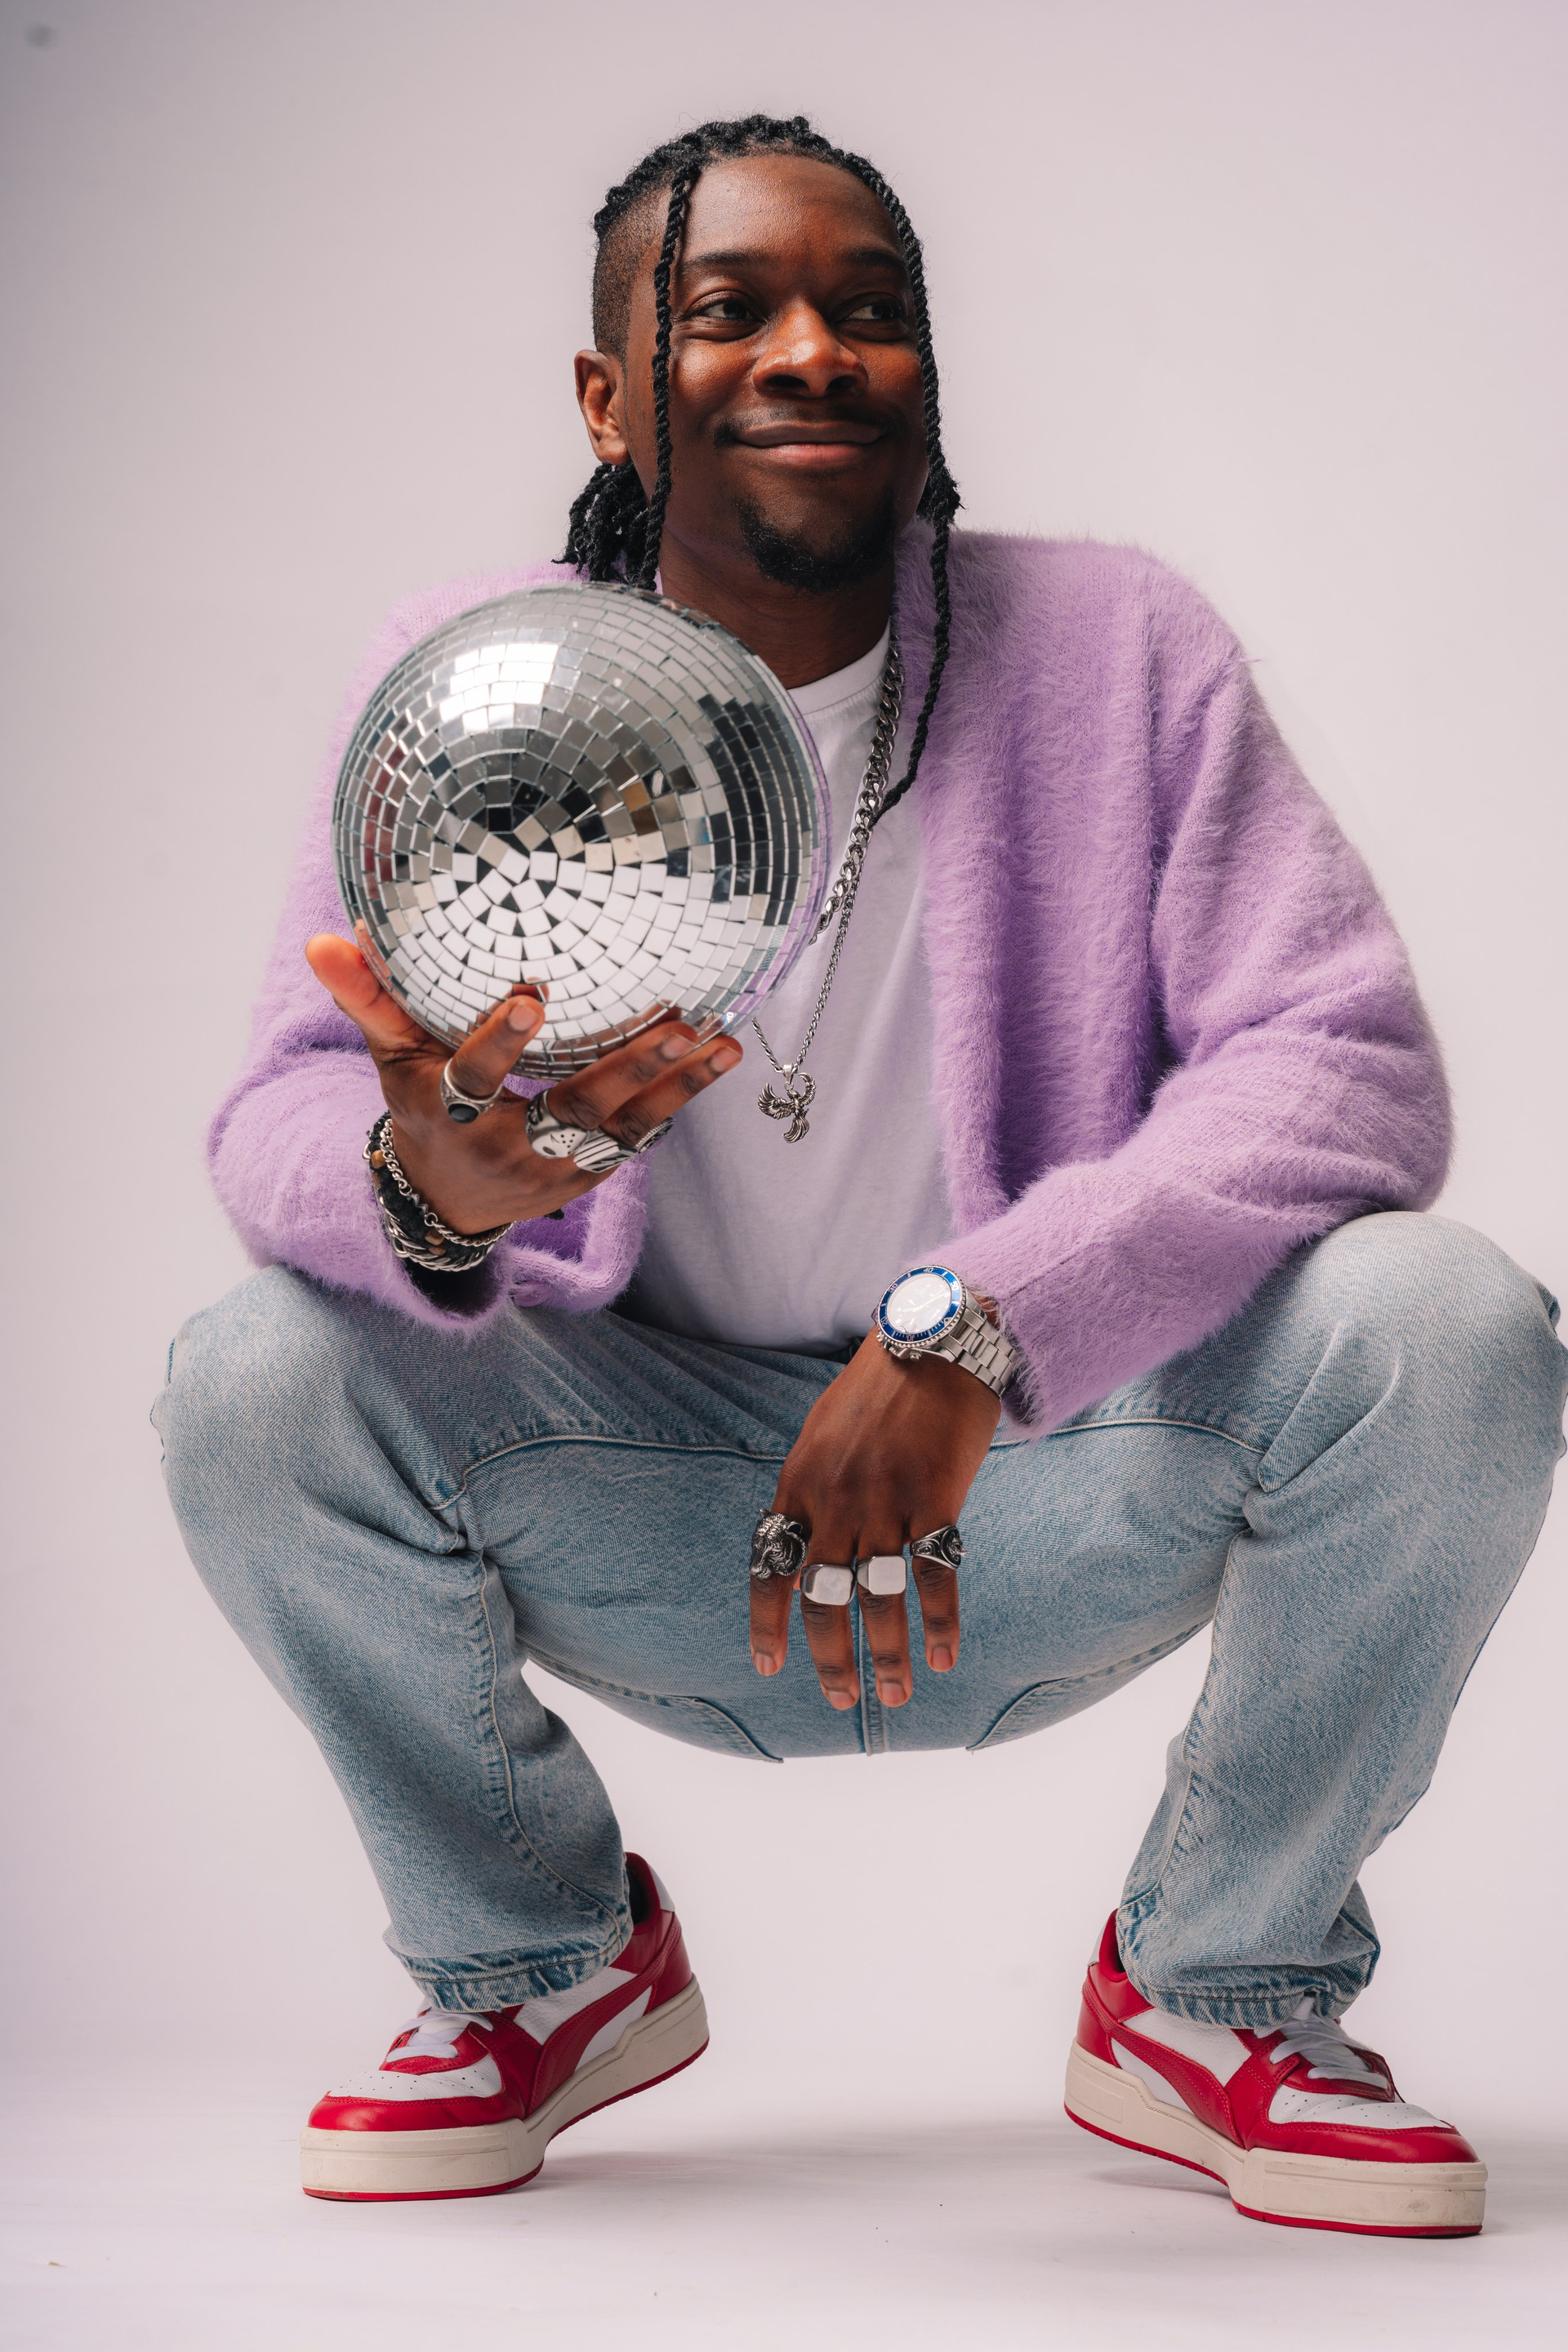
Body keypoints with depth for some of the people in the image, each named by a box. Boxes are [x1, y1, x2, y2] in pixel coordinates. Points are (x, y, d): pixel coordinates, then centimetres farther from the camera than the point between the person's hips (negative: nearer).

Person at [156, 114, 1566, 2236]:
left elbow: (1349, 1060, -18)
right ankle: (547, 1970, 6)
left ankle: (1218, 2000, 1)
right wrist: (426, 1180, -38)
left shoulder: (1115, 648, -8)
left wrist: (973, 1325, -33)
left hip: (1056, 1496, 0)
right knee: (254, 1382, -25)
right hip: (652, 1487, 1)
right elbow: (281, 1114, -10)